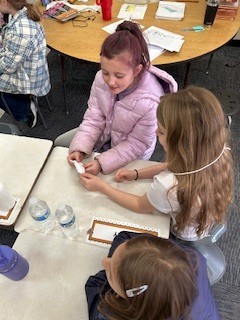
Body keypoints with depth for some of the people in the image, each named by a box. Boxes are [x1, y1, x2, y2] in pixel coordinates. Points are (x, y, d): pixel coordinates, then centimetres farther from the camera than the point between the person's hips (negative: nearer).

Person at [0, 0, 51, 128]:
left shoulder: (18, 31, -32)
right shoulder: (26, 13, -5)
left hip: (28, 81, -8)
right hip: (33, 73, 8)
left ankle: (24, 109, 14)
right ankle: (25, 105, 20)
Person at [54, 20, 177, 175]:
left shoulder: (150, 103, -39)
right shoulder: (101, 79, -26)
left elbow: (136, 146, -25)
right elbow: (94, 119, -13)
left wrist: (102, 162, -32)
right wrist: (79, 149, -26)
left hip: (130, 155, -5)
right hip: (106, 132, 5)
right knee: (60, 144, 16)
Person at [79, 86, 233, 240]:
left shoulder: (170, 187, -44)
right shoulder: (219, 154, -25)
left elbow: (140, 206, -20)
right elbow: (172, 166, -5)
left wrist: (101, 186, -11)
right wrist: (136, 173, -6)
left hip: (183, 239, -5)